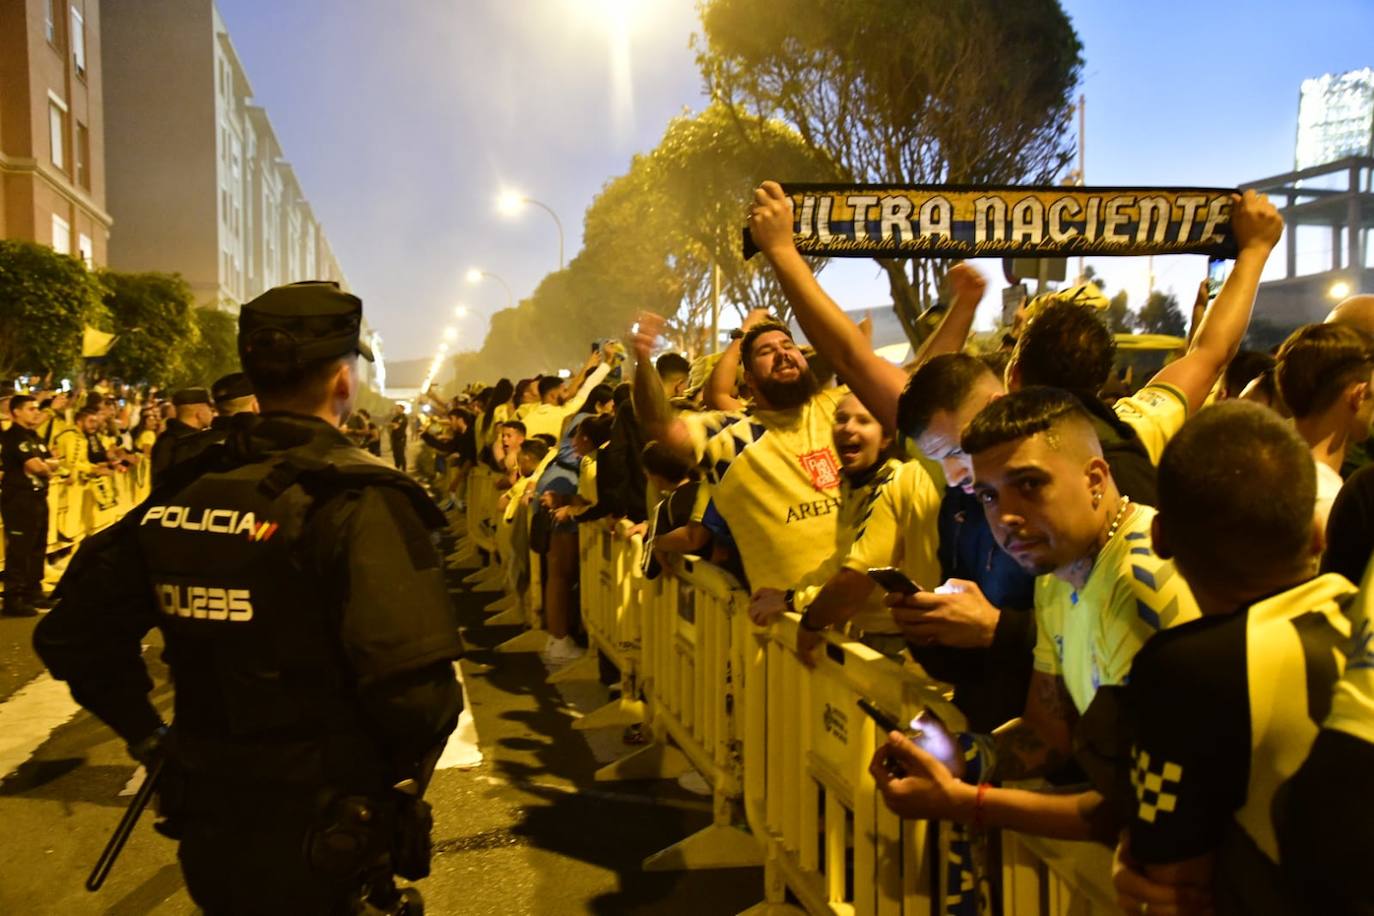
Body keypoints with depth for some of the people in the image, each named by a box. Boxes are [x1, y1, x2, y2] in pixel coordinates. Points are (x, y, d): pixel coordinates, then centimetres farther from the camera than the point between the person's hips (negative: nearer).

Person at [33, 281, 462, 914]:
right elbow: (416, 688, -28)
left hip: (206, 836, 5)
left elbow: (71, 636, 7)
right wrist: (401, 778, -8)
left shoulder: (181, 492, -1)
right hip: (324, 845, -5)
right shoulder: (360, 501, -19)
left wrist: (151, 738, 13)